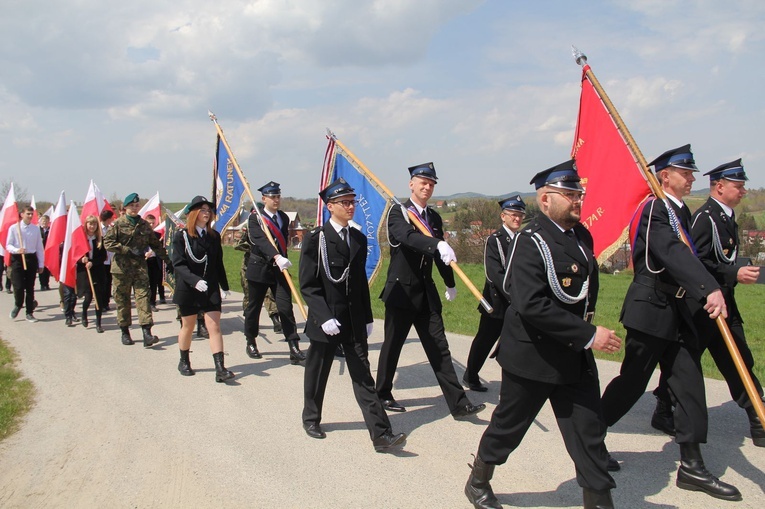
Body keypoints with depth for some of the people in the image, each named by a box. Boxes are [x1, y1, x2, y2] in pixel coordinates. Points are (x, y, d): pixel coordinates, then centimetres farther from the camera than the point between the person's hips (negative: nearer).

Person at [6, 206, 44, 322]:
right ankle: (18, 305, 22)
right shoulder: (14, 228, -3)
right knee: (18, 286, -9)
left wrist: (41, 264, 7)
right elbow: (8, 245, -2)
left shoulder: (35, 229, 4)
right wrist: (17, 250, -23)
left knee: (30, 288, 7)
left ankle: (29, 313, 17)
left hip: (31, 259, 2)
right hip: (18, 259, -2)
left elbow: (39, 247, 8)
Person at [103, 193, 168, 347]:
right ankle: (125, 331, 19)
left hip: (140, 266, 2)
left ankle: (146, 332, -17)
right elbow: (107, 242, -7)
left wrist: (166, 258, 11)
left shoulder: (144, 225, 11)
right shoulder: (118, 224, 1)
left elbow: (155, 244, 17)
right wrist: (127, 250, -15)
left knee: (143, 295, -10)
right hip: (121, 267, -1)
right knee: (122, 299, 6)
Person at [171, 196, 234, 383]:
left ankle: (220, 369, -9)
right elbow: (178, 264, -13)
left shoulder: (214, 236, 6)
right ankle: (184, 362, 34)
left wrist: (224, 286, 10)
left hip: (211, 289, 3)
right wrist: (195, 280, -27)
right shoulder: (181, 236, -6)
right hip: (188, 289, -2)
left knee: (215, 327, -6)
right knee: (188, 326, 13)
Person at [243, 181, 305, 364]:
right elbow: (261, 240, -27)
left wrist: (282, 258, 12)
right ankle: (251, 343, 28)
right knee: (254, 307, 9)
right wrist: (277, 256, -42)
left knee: (286, 307, -7)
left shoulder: (283, 217, 8)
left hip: (279, 268, 3)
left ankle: (294, 349, -10)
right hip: (259, 268, -3)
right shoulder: (255, 218, -9)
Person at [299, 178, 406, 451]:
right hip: (326, 321, -4)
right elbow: (308, 285, -11)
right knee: (317, 374, 13)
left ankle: (381, 435, 0)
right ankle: (311, 419, 36)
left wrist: (367, 318, 11)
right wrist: (324, 317, -20)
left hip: (354, 321, 4)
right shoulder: (315, 238, -9)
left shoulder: (359, 239, 8)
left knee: (363, 377, 2)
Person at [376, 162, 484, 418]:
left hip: (426, 292, 5)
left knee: (439, 348, 5)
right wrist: (438, 245, -48)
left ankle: (458, 404, 6)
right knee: (392, 346, 7)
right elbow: (407, 236, -32)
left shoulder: (434, 217, 10)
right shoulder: (398, 212, -9)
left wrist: (450, 283, 27)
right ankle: (383, 394, 26)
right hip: (401, 290, -5)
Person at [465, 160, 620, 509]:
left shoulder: (582, 236, 8)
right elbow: (531, 306, -29)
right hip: (533, 358, -7)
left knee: (589, 433, 8)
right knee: (508, 427, 12)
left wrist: (586, 330, 12)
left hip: (576, 358, 7)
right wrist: (588, 335, -27)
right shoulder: (531, 241, -18)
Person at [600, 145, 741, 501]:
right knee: (633, 381, 2)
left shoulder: (682, 212, 14)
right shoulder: (654, 211, -17)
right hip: (650, 310, -9)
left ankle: (692, 466, 11)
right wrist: (710, 289, -45)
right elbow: (674, 253, -34)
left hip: (675, 311, 9)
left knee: (688, 382, 5)